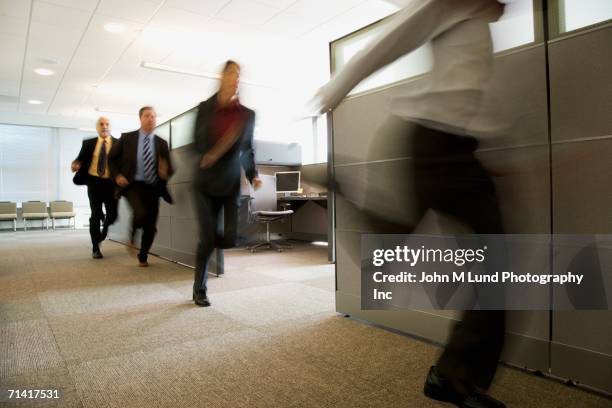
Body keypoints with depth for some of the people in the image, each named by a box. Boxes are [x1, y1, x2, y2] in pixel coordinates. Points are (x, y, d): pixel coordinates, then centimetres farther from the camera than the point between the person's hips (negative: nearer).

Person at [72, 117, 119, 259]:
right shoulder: (89, 143, 10)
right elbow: (81, 158, 7)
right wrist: (76, 164, -15)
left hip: (111, 183, -1)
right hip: (94, 182, 1)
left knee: (112, 215, -3)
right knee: (95, 215, 1)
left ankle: (104, 226, 36)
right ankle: (95, 248, 13)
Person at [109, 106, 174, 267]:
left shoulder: (161, 143, 9)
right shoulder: (127, 138, 4)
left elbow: (169, 167, 11)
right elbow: (111, 158, 11)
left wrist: (165, 172, -13)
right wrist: (117, 175, -5)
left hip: (153, 188, 3)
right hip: (133, 185, -3)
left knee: (150, 226, 3)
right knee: (141, 213, -29)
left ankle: (143, 256, 28)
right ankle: (132, 236, 6)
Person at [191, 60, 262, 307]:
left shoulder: (247, 114, 2)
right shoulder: (205, 108, 0)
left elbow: (248, 149, 9)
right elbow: (196, 144, 0)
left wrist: (253, 175, -6)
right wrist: (206, 155, -22)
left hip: (231, 184, 1)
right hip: (206, 183, -1)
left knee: (232, 238, -10)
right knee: (207, 239, -2)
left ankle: (219, 244, 28)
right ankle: (199, 290, 18)